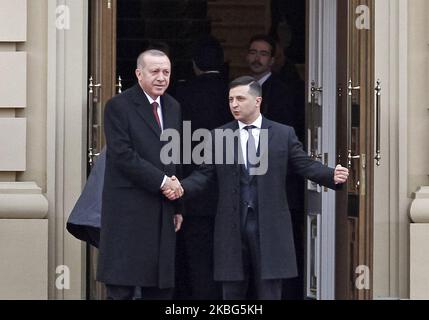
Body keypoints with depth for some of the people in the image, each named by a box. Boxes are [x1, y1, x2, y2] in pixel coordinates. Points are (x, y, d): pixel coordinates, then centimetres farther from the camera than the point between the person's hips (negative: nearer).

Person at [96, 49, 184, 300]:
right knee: (122, 288, -6)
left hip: (163, 212, 7)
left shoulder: (173, 107, 16)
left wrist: (178, 206, 14)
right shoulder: (119, 106, -5)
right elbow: (122, 155, -15)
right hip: (128, 211, -6)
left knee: (161, 288, 6)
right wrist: (161, 181, -16)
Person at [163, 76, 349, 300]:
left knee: (269, 293, 0)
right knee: (232, 294, 7)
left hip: (269, 227, -1)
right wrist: (182, 188, -13)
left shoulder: (283, 134, 5)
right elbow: (204, 174, 5)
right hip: (232, 226, 2)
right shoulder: (218, 136, 9)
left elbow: (305, 165, 1)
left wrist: (332, 176, -17)